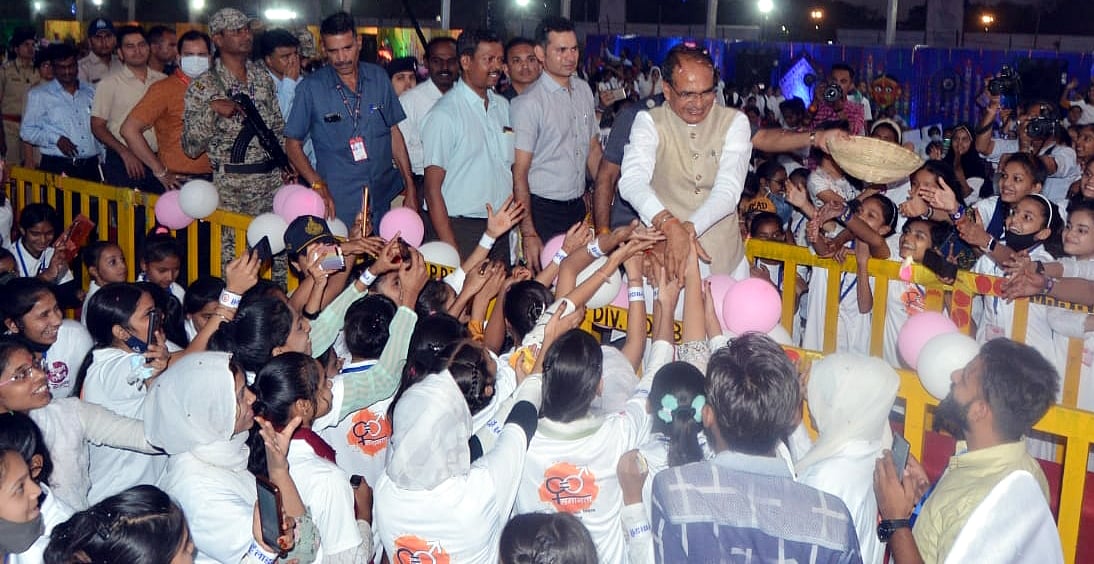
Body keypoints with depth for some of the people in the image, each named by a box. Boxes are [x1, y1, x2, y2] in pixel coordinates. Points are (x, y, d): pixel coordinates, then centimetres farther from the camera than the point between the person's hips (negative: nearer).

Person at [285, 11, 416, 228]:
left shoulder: (378, 78, 5)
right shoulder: (311, 88, -5)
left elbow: (394, 133, 11)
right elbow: (293, 144, 1)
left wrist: (410, 187, 7)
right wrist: (318, 185, -13)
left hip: (384, 198, 3)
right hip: (339, 204, -3)